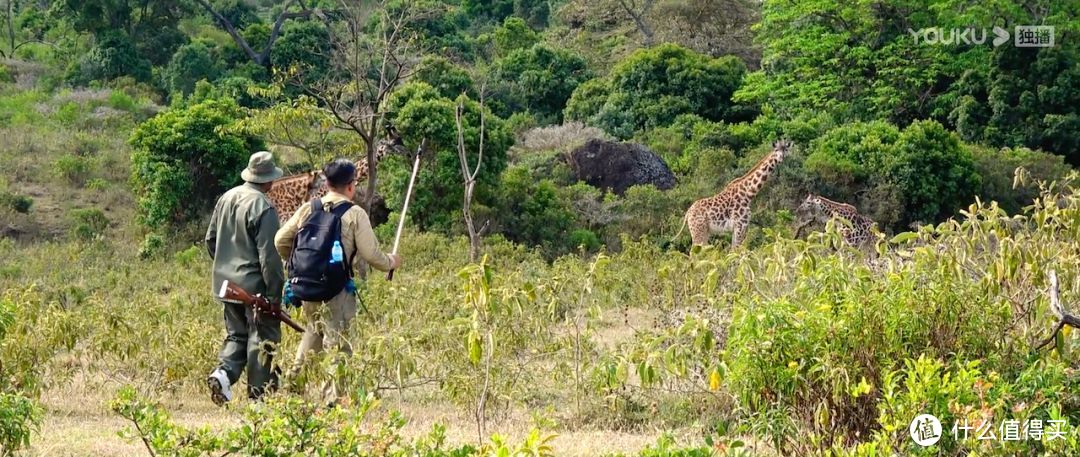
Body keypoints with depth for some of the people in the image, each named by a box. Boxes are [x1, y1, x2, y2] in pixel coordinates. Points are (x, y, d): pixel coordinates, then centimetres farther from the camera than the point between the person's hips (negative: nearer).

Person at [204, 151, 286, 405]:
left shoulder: (226, 198, 6)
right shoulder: (263, 207, -17)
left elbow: (211, 239, 15)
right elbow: (269, 255, -18)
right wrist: (274, 292, -13)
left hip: (227, 282, 7)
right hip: (254, 284, -7)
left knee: (236, 334, 17)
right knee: (262, 337, 4)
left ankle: (223, 372, -6)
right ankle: (257, 394, 6)